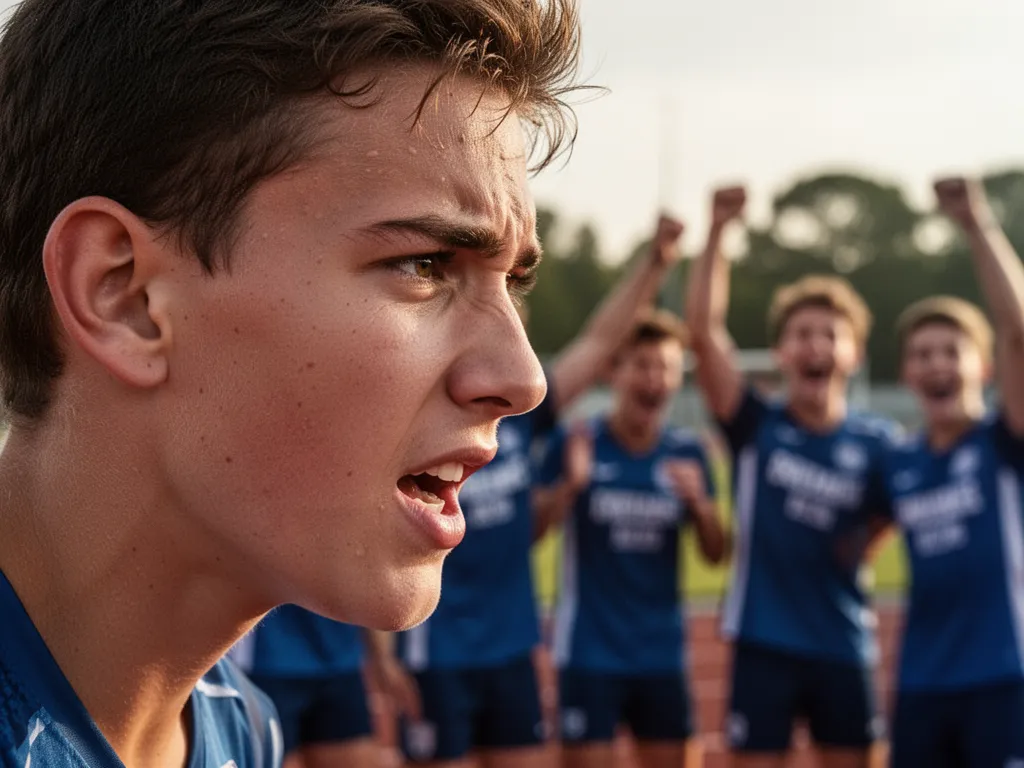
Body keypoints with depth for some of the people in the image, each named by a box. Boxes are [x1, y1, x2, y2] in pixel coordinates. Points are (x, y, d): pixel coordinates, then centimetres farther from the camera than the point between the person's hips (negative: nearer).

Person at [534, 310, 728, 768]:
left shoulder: (686, 453, 3)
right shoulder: (575, 444, -6)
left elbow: (715, 554, 5)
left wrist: (699, 502, -14)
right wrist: (569, 485, -27)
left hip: (662, 650, 4)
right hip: (589, 649, -3)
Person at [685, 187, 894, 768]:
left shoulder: (878, 444, 0)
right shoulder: (756, 427, -3)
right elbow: (704, 330, -15)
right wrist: (717, 234, -25)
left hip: (844, 644, 1)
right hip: (765, 639, -1)